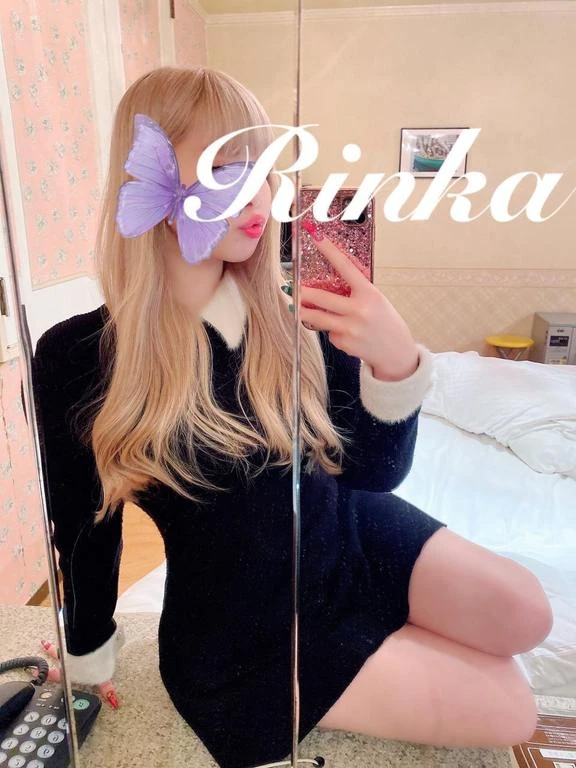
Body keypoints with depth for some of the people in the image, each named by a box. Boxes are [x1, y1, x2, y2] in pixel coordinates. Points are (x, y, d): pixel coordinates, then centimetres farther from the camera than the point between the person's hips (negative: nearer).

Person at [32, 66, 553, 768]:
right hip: (245, 632, -3)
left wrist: (397, 361, -30)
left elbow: (374, 474, -11)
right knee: (510, 709, -4)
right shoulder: (77, 356, -19)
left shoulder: (288, 313, -10)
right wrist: (89, 662, 10)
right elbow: (87, 529, -5)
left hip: (348, 534, 4)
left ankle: (396, 642, 20)